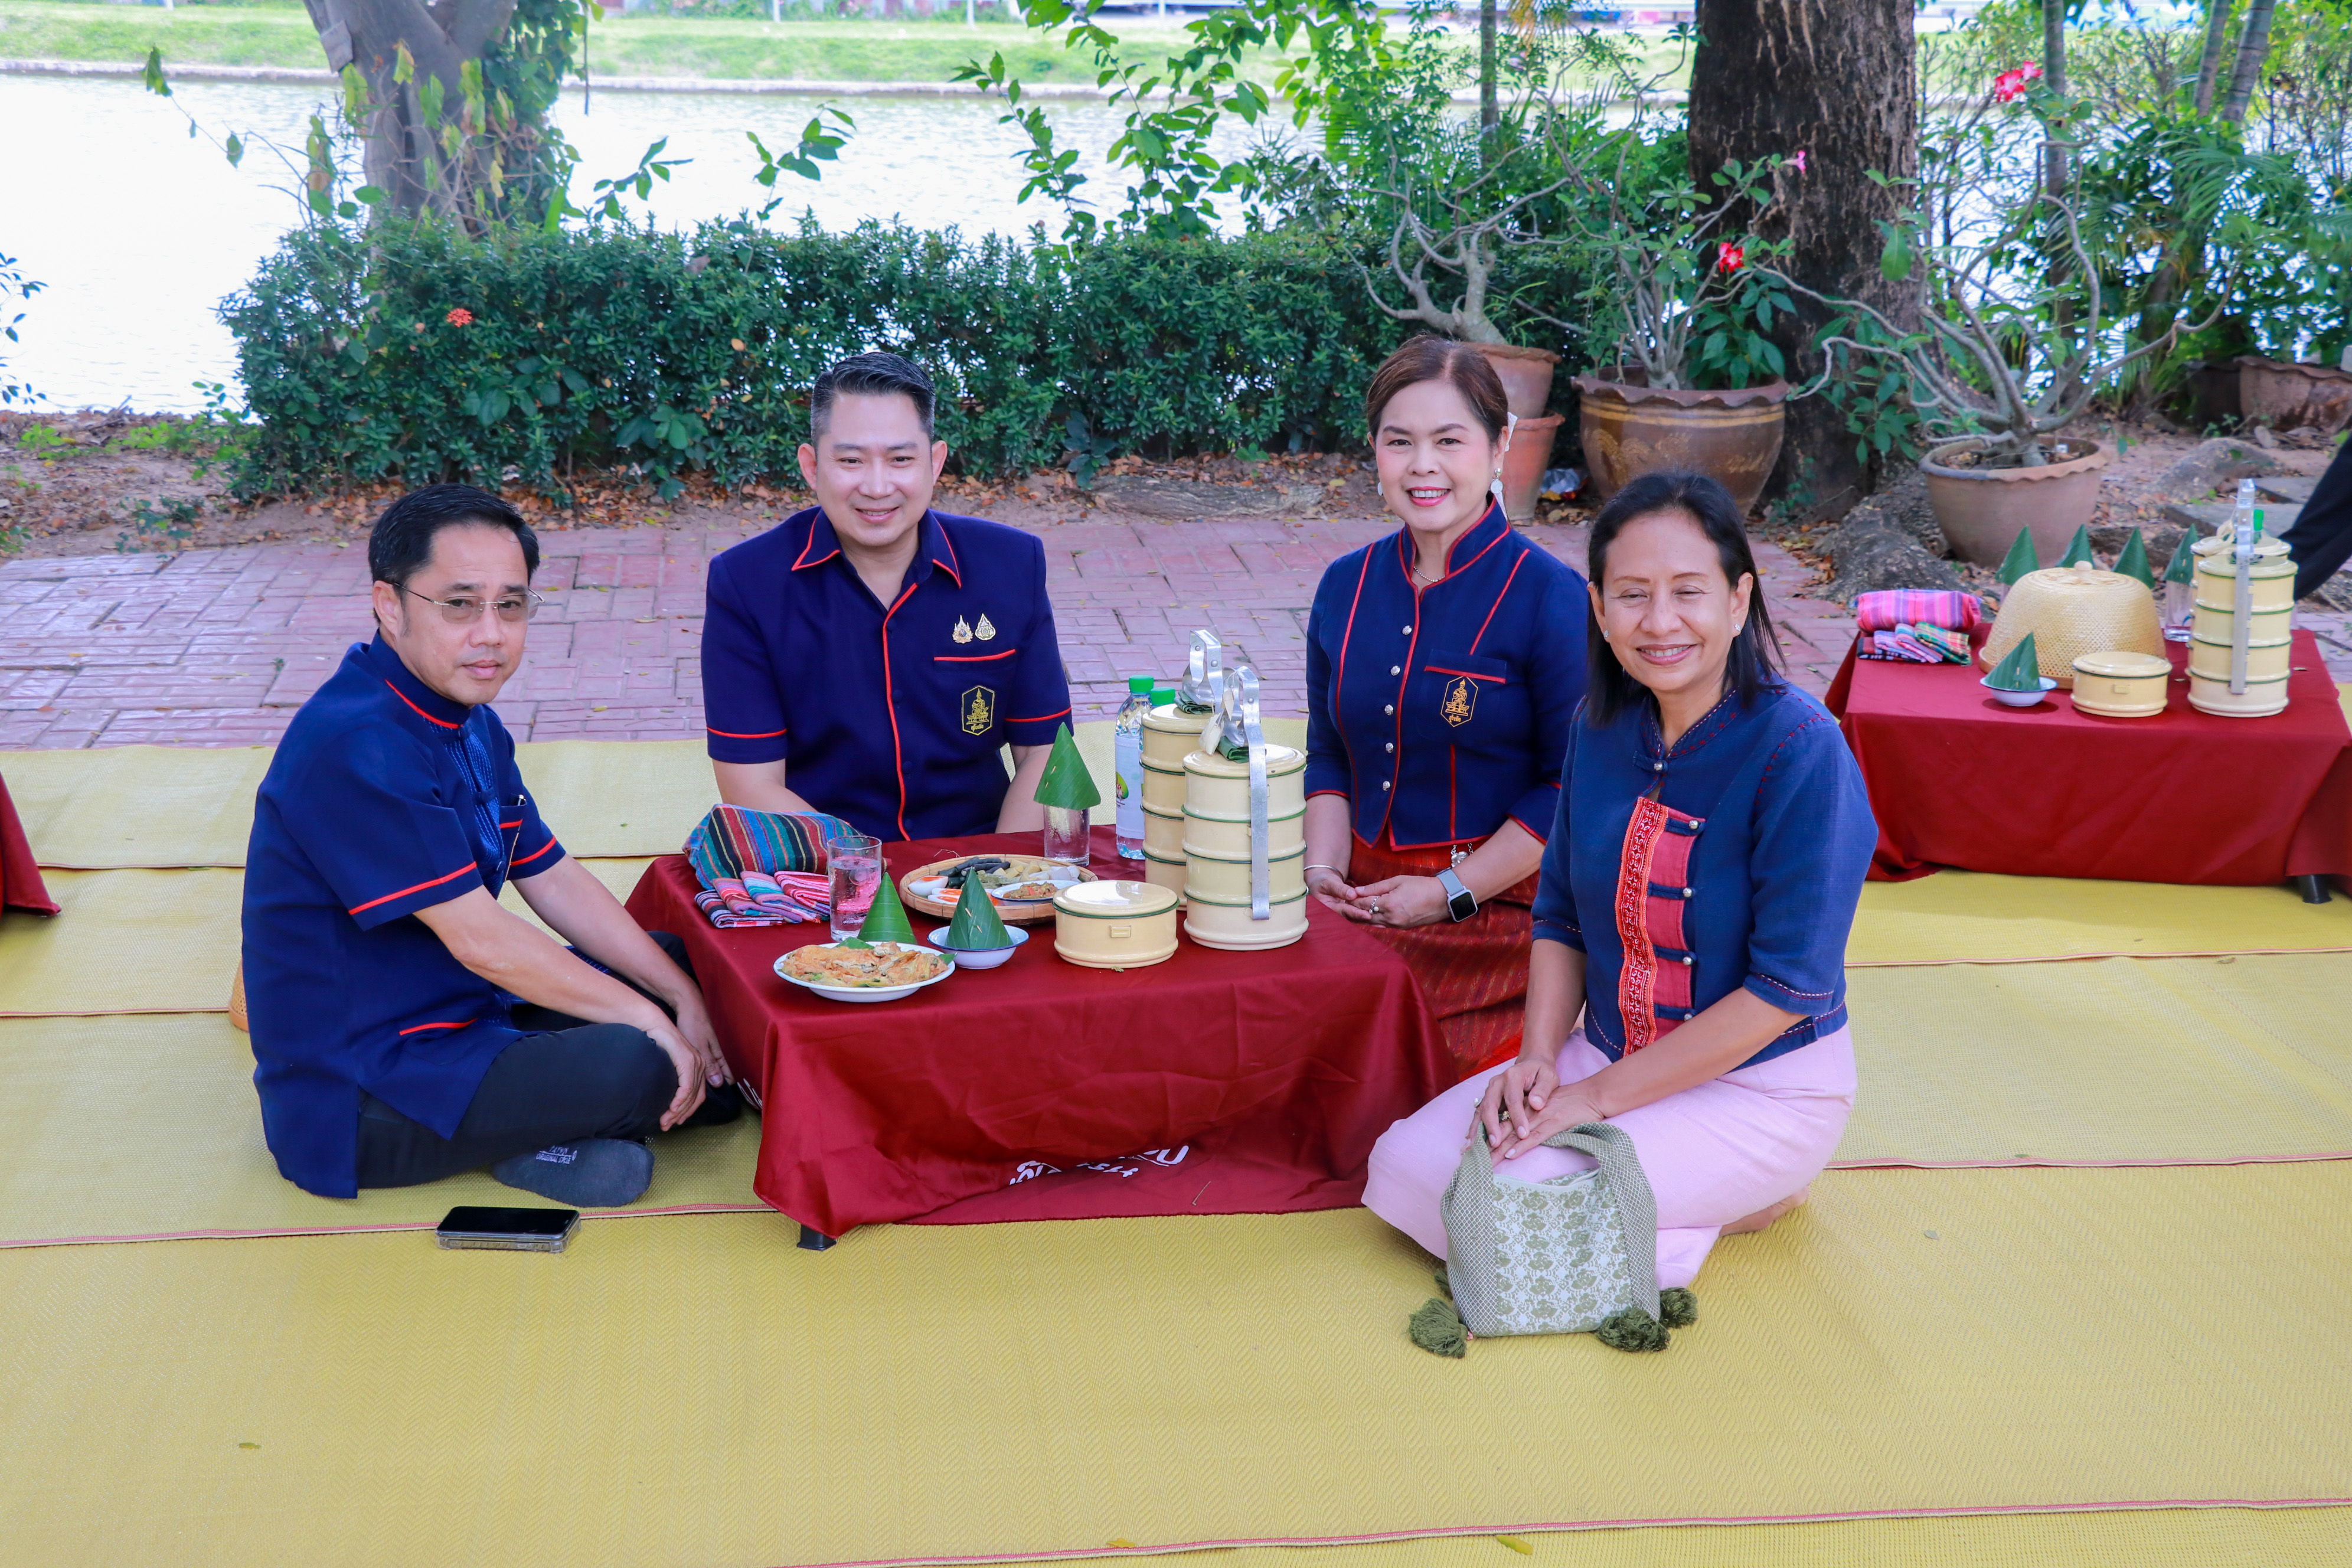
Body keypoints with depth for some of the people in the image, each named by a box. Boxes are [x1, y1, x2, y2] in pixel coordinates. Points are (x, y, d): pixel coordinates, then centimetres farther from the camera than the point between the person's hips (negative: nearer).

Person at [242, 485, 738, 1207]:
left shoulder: (471, 722, 8)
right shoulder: (357, 747, -24)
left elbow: (555, 880, 12)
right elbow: (479, 940, -24)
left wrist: (684, 996, 2)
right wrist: (650, 1021, -18)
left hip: (459, 1016, 10)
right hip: (359, 1104, -10)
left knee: (675, 961, 15)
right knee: (634, 1066, -29)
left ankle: (545, 1136, 1)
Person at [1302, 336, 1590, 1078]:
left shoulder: (1549, 597, -6)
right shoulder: (1345, 586, 11)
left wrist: (1450, 893, -11)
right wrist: (1323, 870, 2)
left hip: (1497, 913, -5)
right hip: (1363, 902, 5)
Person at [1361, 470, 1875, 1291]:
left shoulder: (1799, 751, -22)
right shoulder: (1602, 729, -1)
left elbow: (1786, 989, -22)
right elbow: (1561, 917, 8)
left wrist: (1599, 1096, -20)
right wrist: (1539, 1058, -10)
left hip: (1761, 1089, -7)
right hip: (1611, 1055, 7)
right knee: (1405, 1166, -4)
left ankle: (1744, 1201, 2)